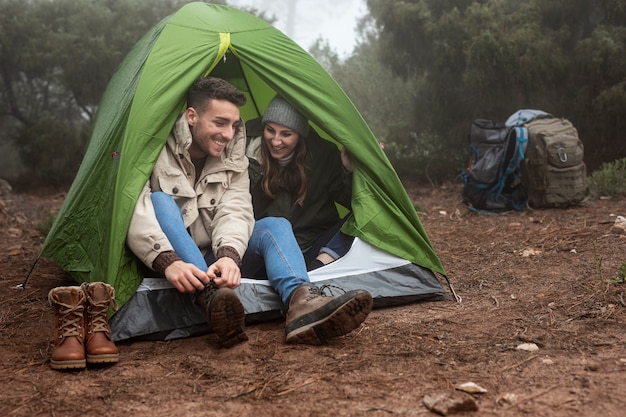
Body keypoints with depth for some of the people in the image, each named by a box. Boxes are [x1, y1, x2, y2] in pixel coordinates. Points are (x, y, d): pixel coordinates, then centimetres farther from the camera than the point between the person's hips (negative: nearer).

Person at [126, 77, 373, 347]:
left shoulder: (233, 160, 4)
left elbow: (236, 211, -11)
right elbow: (136, 216, -24)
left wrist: (228, 255, -33)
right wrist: (168, 262, -40)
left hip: (215, 261, 4)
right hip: (166, 263, -4)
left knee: (275, 226, -15)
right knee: (160, 201, -30)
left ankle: (301, 301, -46)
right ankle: (209, 297, -49)